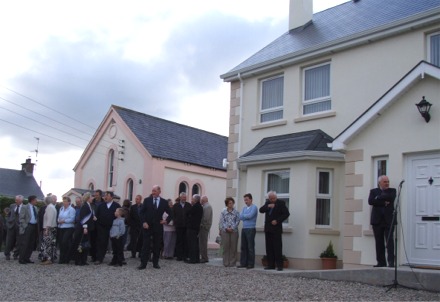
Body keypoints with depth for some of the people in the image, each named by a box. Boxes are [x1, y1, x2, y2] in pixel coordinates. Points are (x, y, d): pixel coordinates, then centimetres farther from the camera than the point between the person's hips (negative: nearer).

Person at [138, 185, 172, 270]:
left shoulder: (164, 202, 2)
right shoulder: (147, 200, 1)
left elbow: (170, 213, 11)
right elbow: (142, 212, 2)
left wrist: (167, 221, -2)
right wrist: (143, 222, -9)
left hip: (158, 227, 1)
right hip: (147, 226, -1)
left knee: (157, 246, 6)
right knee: (145, 245, -3)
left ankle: (155, 263, 16)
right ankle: (143, 263, -2)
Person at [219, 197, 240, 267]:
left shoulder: (236, 212, 7)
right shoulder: (223, 212, 8)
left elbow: (237, 221, 1)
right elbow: (222, 222, 2)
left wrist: (232, 228, -11)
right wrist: (226, 228, -11)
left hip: (234, 231, 0)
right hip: (225, 231, 0)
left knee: (233, 247, 0)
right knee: (226, 247, 0)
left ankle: (232, 262, 6)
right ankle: (226, 262, 6)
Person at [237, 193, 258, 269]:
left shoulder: (254, 207, -5)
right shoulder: (244, 208, 17)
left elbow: (250, 216, -17)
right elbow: (240, 217, 6)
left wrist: (243, 216, -1)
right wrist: (246, 217, -7)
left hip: (251, 229, -7)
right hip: (244, 229, 7)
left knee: (250, 247, -3)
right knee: (243, 247, 8)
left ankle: (251, 264, 2)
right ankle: (243, 263, 14)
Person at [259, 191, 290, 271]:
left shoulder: (281, 203, -3)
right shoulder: (267, 202, 12)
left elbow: (286, 213, -7)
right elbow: (261, 210, 2)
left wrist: (277, 221, -14)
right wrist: (268, 206, -16)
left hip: (276, 228, -5)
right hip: (268, 228, 5)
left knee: (277, 247, -7)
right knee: (269, 247, 4)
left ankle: (279, 265, -4)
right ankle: (271, 265, 8)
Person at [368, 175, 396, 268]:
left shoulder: (392, 190, 11)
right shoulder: (373, 191, 12)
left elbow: (390, 198, -12)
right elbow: (370, 201, -6)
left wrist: (378, 198, -4)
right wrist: (383, 202, -11)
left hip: (388, 219, -1)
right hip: (377, 220, 1)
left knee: (389, 241, -9)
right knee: (379, 242, 3)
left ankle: (391, 261, -8)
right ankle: (381, 262, 8)